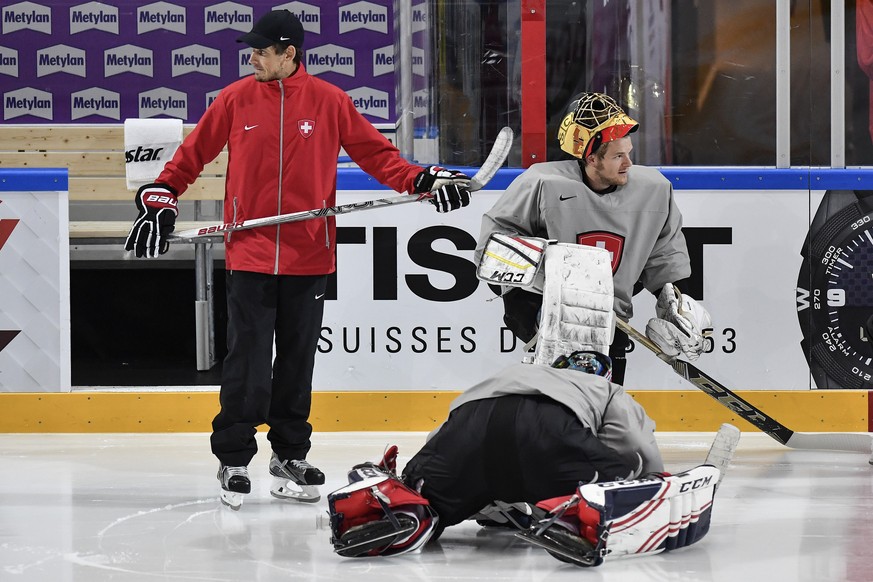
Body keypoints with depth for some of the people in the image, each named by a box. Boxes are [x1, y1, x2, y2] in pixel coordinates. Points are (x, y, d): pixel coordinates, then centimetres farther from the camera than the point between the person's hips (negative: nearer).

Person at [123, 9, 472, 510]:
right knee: (248, 363, -4)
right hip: (249, 253, -1)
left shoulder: (330, 102, 0)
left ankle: (290, 454, 22)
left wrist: (421, 180, -7)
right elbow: (194, 153, 10)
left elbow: (375, 152, 5)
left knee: (297, 360, 10)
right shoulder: (236, 100, 2)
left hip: (308, 257, 1)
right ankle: (234, 459, 6)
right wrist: (161, 198, 3)